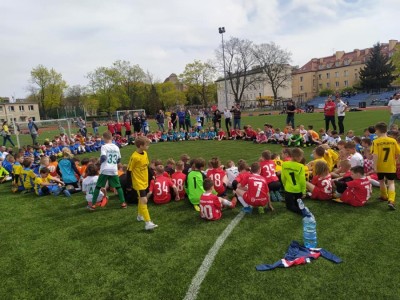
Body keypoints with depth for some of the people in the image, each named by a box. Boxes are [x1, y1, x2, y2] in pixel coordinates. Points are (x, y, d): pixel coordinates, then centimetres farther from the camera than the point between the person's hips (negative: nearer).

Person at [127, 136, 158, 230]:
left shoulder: (145, 153, 1)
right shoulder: (134, 157, -22)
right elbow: (129, 171, -17)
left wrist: (149, 178, 19)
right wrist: (129, 184, -13)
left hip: (144, 181, 8)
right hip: (138, 183, -8)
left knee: (141, 199, 22)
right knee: (144, 201, -11)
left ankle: (140, 216, 41)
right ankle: (148, 223, -10)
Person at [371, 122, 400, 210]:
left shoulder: (376, 142, -14)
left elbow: (375, 155, -20)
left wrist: (375, 166, -15)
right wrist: (392, 158, 18)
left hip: (380, 166, -1)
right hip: (391, 166, 1)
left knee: (381, 181, 21)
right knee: (391, 183, 6)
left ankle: (384, 196, 39)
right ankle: (391, 200, -12)